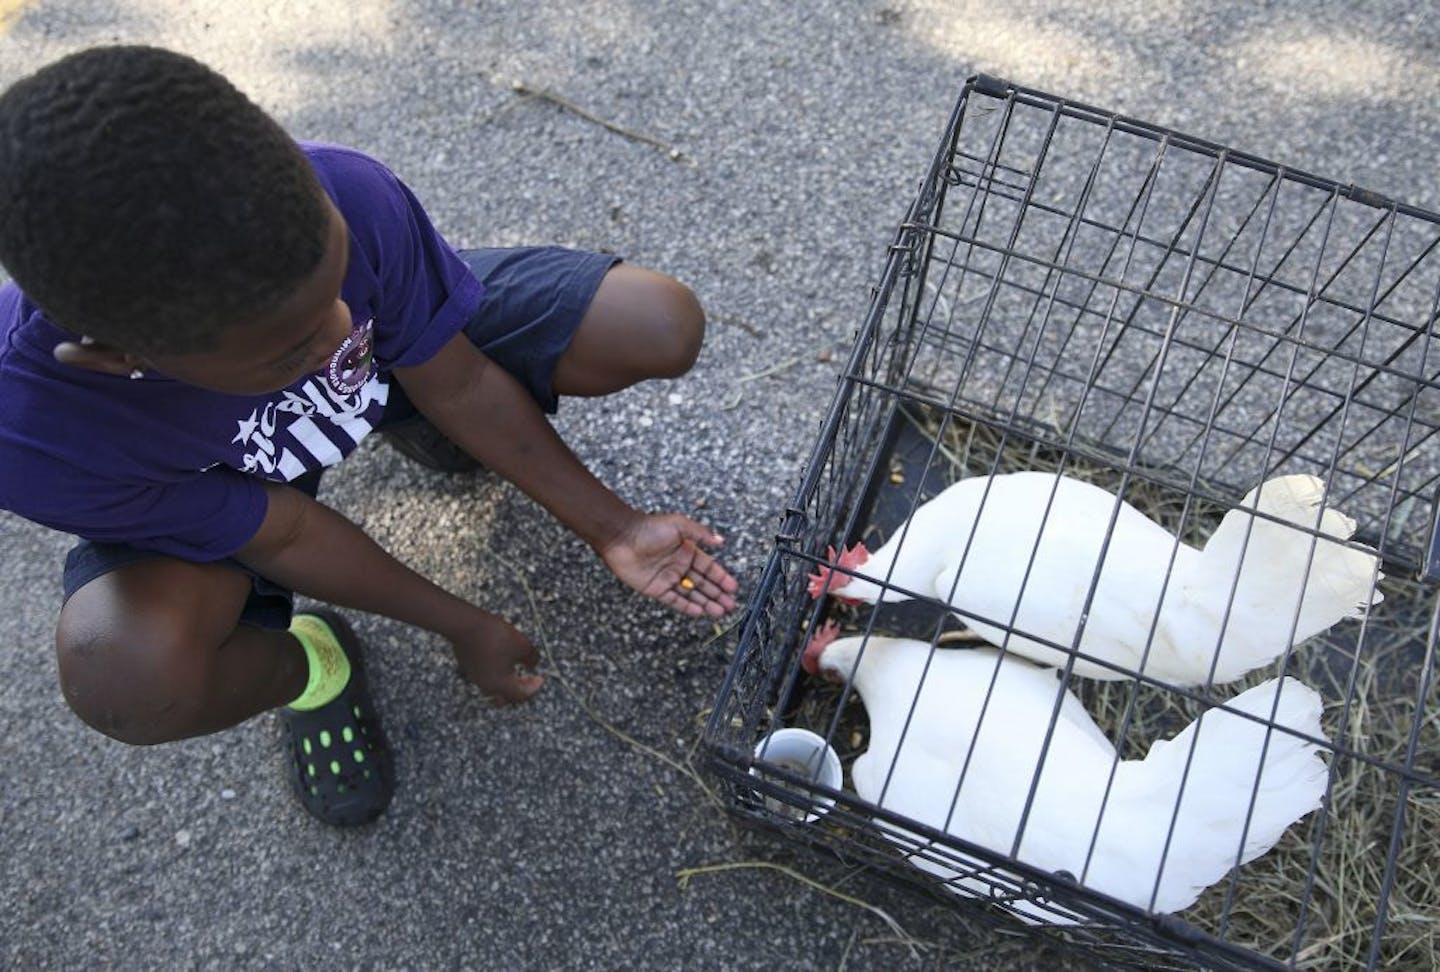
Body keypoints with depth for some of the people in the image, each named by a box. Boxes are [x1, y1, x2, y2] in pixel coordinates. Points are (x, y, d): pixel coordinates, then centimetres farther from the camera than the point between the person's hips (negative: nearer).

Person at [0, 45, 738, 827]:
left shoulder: (342, 197, -36)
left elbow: (458, 383, -18)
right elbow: (286, 535, -23)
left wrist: (609, 526, -14)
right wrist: (462, 626, -10)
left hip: (406, 340, 3)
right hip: (207, 487, -2)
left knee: (664, 328, -15)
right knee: (130, 679, -34)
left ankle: (434, 436, 14)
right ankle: (307, 664, 5)